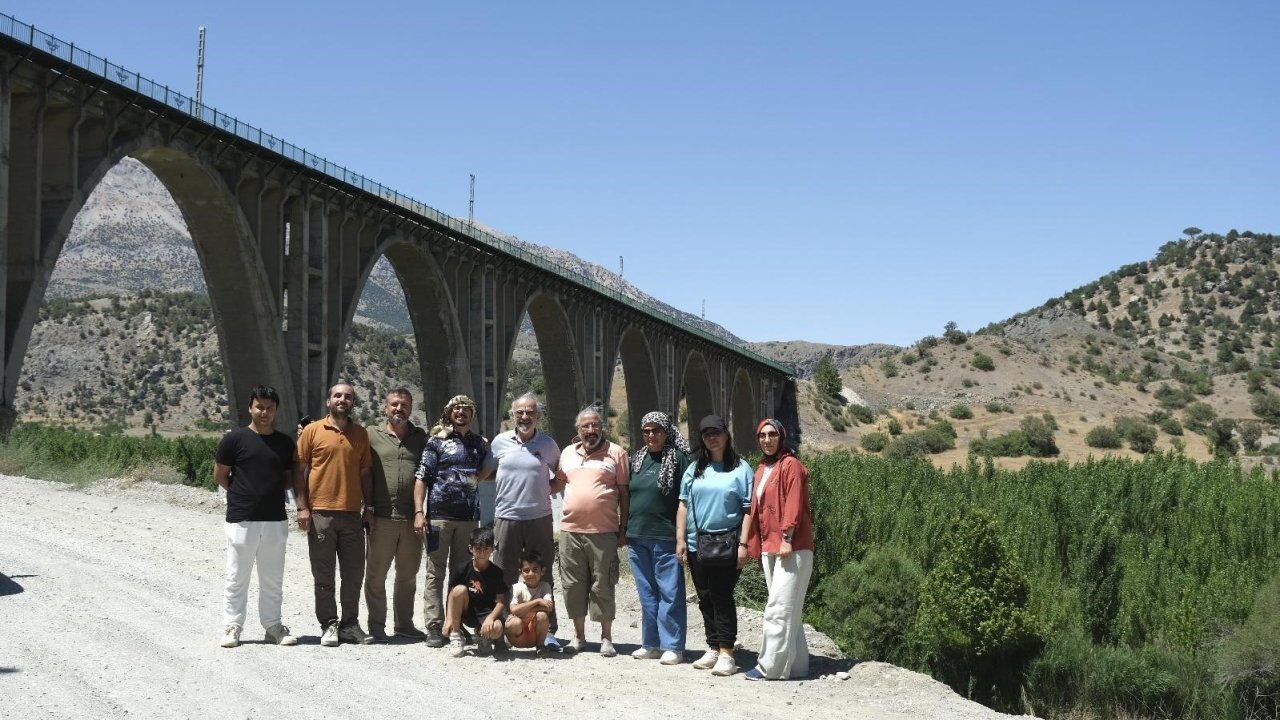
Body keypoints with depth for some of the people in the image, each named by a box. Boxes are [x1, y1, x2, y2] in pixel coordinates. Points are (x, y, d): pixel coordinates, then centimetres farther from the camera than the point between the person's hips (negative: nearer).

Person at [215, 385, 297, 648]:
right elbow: (220, 475, 2)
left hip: (275, 520, 4)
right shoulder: (235, 439, -4)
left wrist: (271, 491, 0)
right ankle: (232, 626, 13)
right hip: (241, 520, -3)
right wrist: (242, 494, 3)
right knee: (237, 577, 3)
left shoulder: (285, 443, 8)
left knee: (273, 579, 10)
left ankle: (273, 626, 19)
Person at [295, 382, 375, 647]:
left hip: (352, 514, 3)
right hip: (320, 514, -3)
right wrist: (302, 507, -7)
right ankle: (329, 625, 11)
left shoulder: (360, 434, 10)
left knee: (354, 573, 6)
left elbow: (365, 472, 13)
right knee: (324, 575, 3)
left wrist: (369, 508, 8)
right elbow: (298, 470, 0)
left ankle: (350, 624, 17)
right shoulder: (312, 431, 0)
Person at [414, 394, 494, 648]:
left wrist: (490, 453, 7)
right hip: (439, 515, -4)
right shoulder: (437, 441, 3)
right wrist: (419, 512, -10)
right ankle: (434, 627, 2)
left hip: (469, 517, 4)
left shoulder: (479, 443, 14)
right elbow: (421, 477, -1)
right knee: (436, 573, -1)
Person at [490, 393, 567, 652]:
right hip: (506, 518, 1)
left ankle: (548, 631, 6)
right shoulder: (500, 441, 4)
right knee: (505, 578, 7)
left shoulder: (548, 444, 4)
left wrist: (548, 490, 1)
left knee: (542, 577, 3)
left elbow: (561, 477, 15)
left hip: (540, 518, 0)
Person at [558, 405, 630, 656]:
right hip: (570, 531, 4)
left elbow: (624, 493, 2)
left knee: (602, 587, 1)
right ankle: (578, 635, 20)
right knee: (573, 585, 8)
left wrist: (623, 528, -1)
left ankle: (606, 638, 11)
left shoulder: (616, 454, 1)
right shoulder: (567, 454, 12)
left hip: (604, 532, -4)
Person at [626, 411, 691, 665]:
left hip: (666, 537, -6)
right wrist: (625, 530, 15)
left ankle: (672, 646, 3)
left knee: (670, 593, -3)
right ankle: (651, 644, 20)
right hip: (637, 536, 6)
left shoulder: (678, 458, -4)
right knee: (647, 594, 12)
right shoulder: (638, 459, 14)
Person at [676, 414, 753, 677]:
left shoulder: (740, 468, -1)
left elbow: (748, 510, -4)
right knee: (705, 598, 9)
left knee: (722, 597, -5)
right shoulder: (694, 470, 13)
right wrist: (680, 539, 5)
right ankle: (713, 648, 18)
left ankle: (726, 652, -1)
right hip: (697, 545, 5)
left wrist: (744, 544, -11)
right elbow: (684, 505, 12)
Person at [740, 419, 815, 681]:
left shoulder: (790, 465, -6)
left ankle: (770, 666, -9)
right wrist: (747, 545, 14)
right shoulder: (762, 470, 18)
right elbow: (756, 510, 19)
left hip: (791, 548, -8)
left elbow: (793, 504, -14)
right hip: (768, 548, 8)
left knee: (779, 608, -10)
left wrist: (787, 538, -20)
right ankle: (796, 664, 14)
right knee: (788, 609, 10)